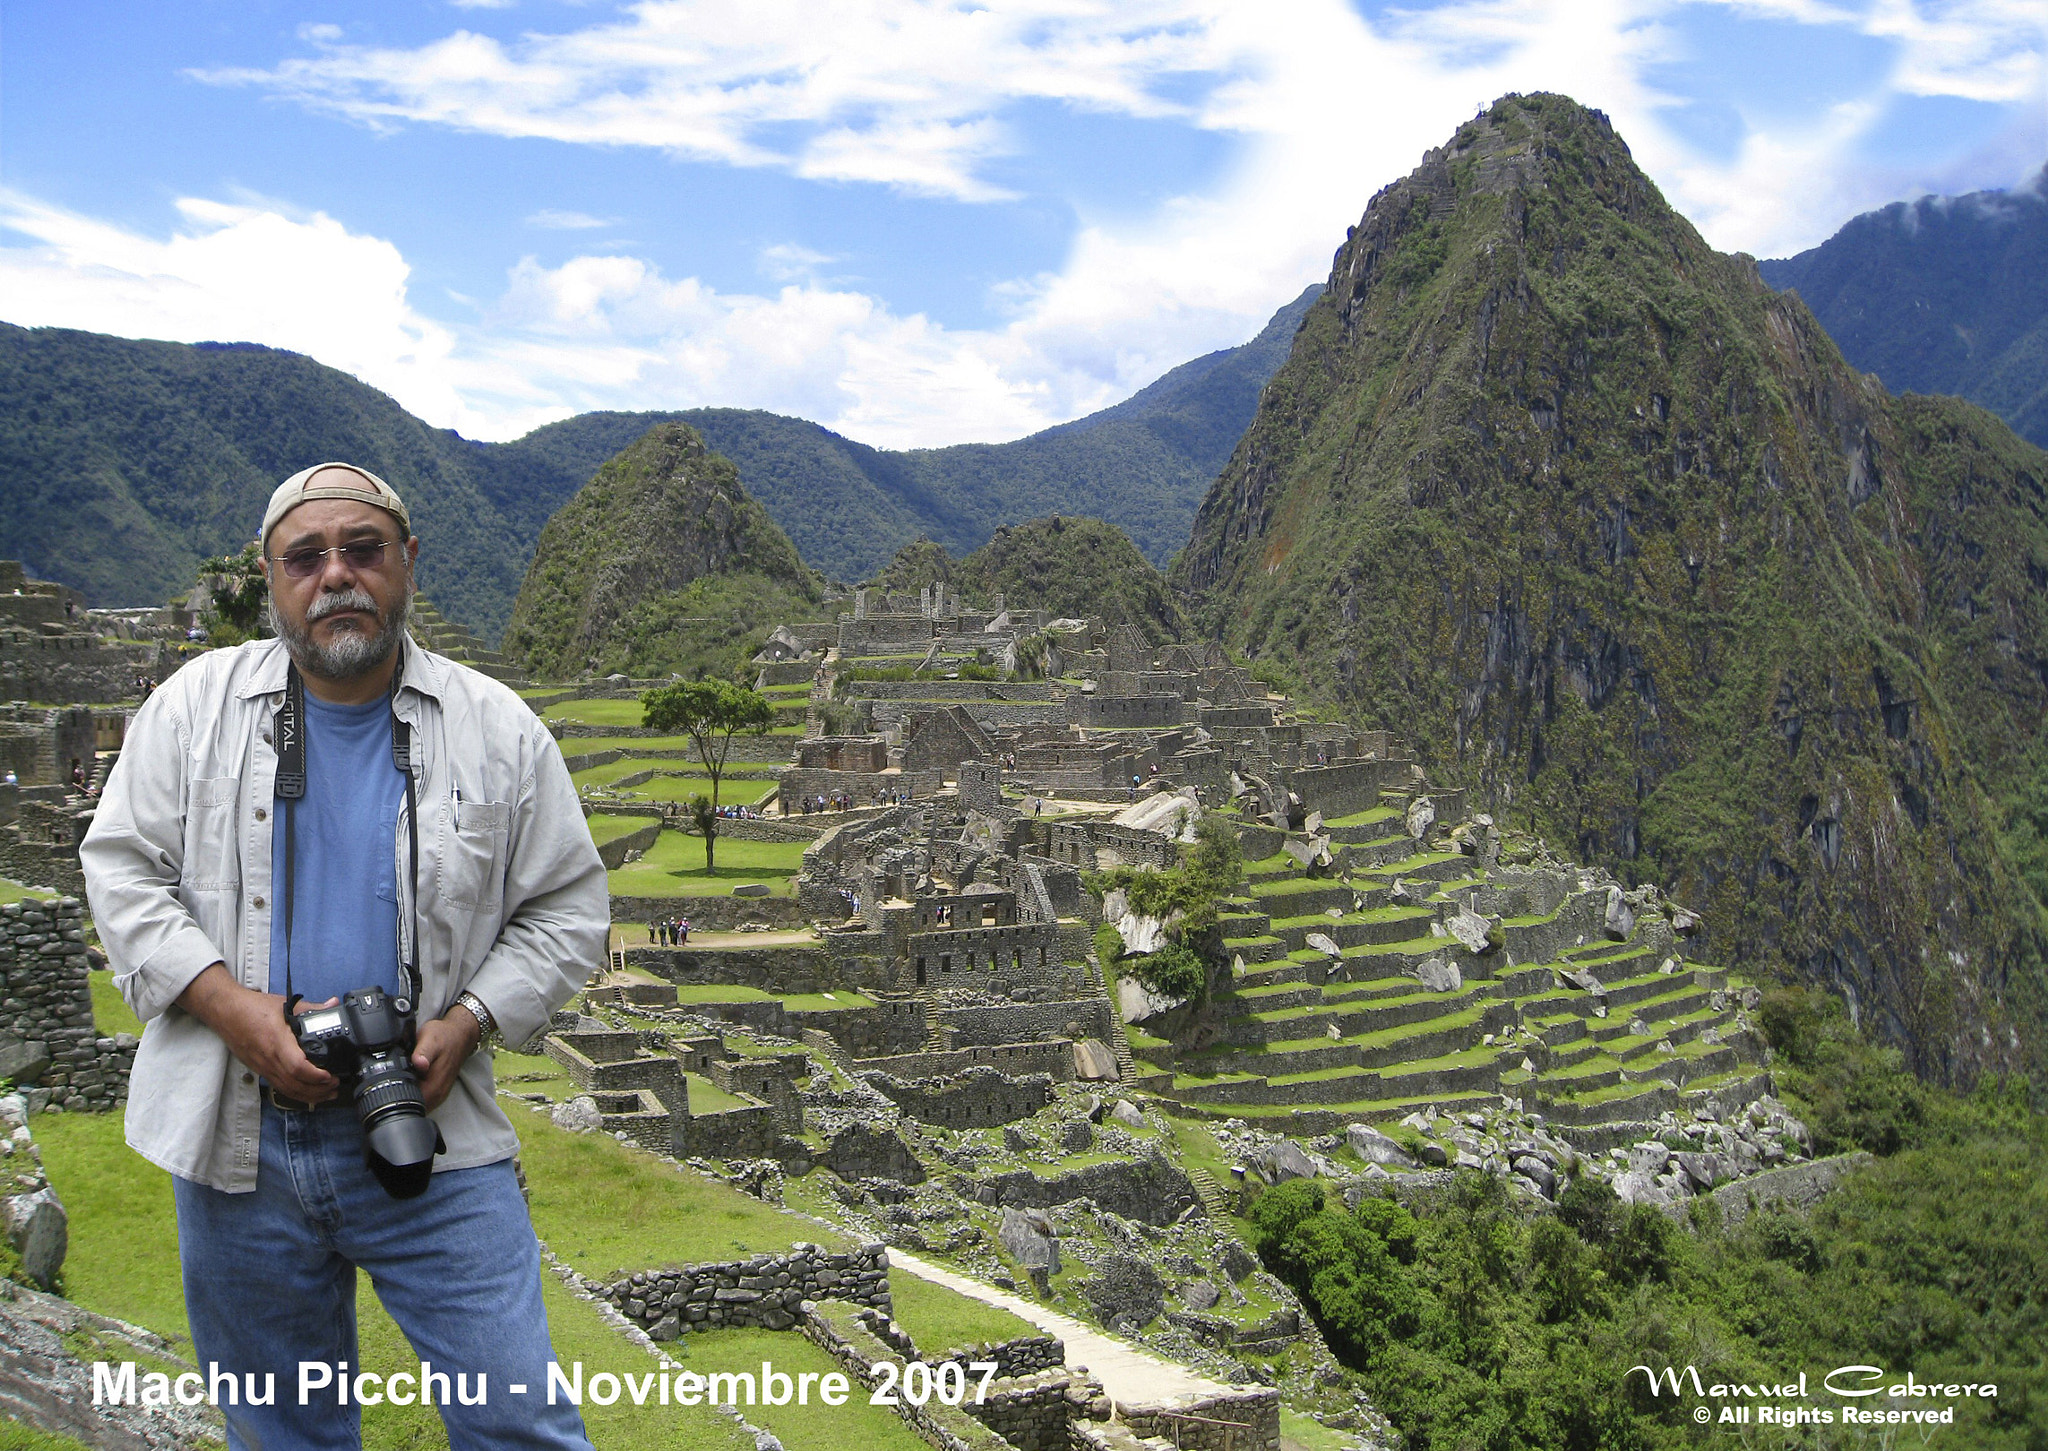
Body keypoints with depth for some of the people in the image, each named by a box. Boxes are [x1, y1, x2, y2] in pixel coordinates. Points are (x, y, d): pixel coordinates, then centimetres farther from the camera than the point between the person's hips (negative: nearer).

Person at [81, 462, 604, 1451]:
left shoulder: (498, 729, -1)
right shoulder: (195, 704, 2)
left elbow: (567, 907, 3)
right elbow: (120, 869, 2)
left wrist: (467, 1021, -12)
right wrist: (229, 1004, -13)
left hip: (432, 1144, -1)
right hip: (236, 1138, 2)